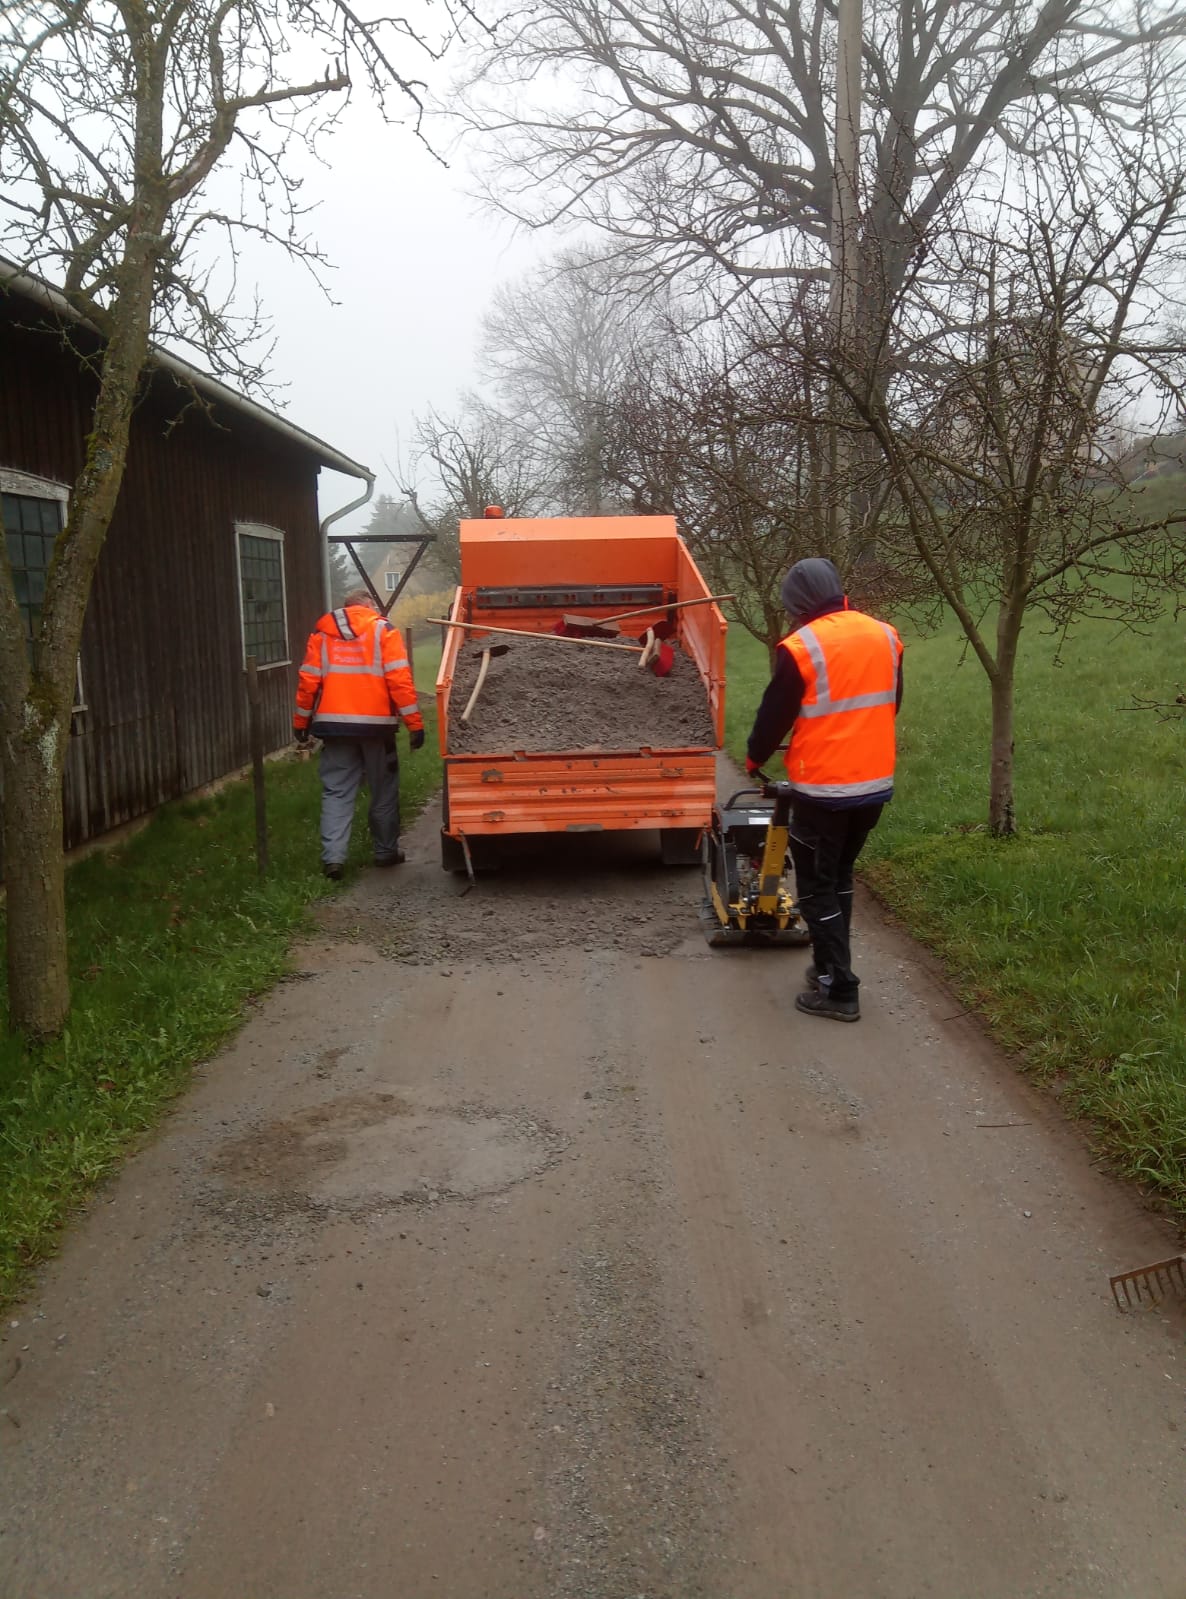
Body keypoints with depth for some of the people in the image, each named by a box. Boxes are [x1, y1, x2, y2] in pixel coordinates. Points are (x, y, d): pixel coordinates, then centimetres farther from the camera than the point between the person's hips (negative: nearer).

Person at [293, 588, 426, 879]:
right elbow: (399, 679, -8)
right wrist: (414, 723, -7)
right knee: (383, 791, 12)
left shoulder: (322, 632, 9)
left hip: (334, 724, 2)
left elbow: (308, 680, 5)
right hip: (376, 724, -2)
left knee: (336, 792, 5)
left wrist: (301, 722, 14)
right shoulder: (383, 630, 1)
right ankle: (386, 852, 20)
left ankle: (333, 857, -6)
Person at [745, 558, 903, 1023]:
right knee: (840, 876, 22)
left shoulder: (801, 647, -15)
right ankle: (832, 966, 31)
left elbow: (774, 715, -6)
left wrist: (755, 758, 13)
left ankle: (839, 990, 4)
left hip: (823, 787, -7)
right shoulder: (884, 635, 5)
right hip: (876, 782, 7)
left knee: (817, 888, 5)